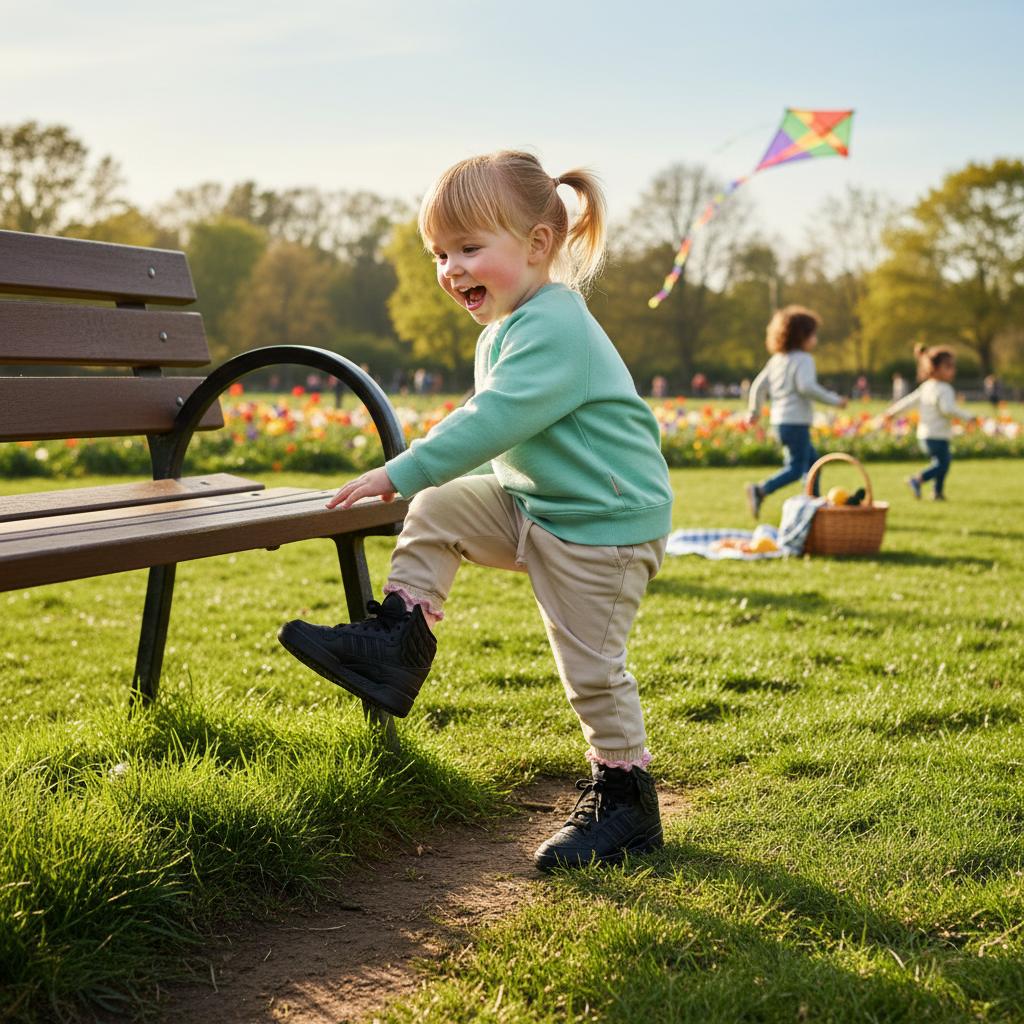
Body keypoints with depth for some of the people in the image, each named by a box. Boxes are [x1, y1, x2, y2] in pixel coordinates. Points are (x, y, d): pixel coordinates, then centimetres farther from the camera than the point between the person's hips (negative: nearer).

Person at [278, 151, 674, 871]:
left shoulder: (554, 328, -21)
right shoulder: (507, 330, 12)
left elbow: (493, 420, -31)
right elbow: (502, 432, 23)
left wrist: (401, 474, -30)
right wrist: (419, 483, 17)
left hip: (605, 524, -9)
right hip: (531, 504, 9)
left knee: (592, 669, -3)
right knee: (436, 512, -3)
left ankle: (626, 803, 12)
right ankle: (400, 643, 2)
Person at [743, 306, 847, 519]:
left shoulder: (777, 359, 13)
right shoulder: (804, 359, -12)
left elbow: (759, 384, 12)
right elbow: (806, 386, -26)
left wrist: (754, 411, 24)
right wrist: (834, 400, -19)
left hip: (780, 421, 9)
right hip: (796, 422, -9)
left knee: (813, 460, 19)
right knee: (796, 468, -9)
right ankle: (760, 490, -23)